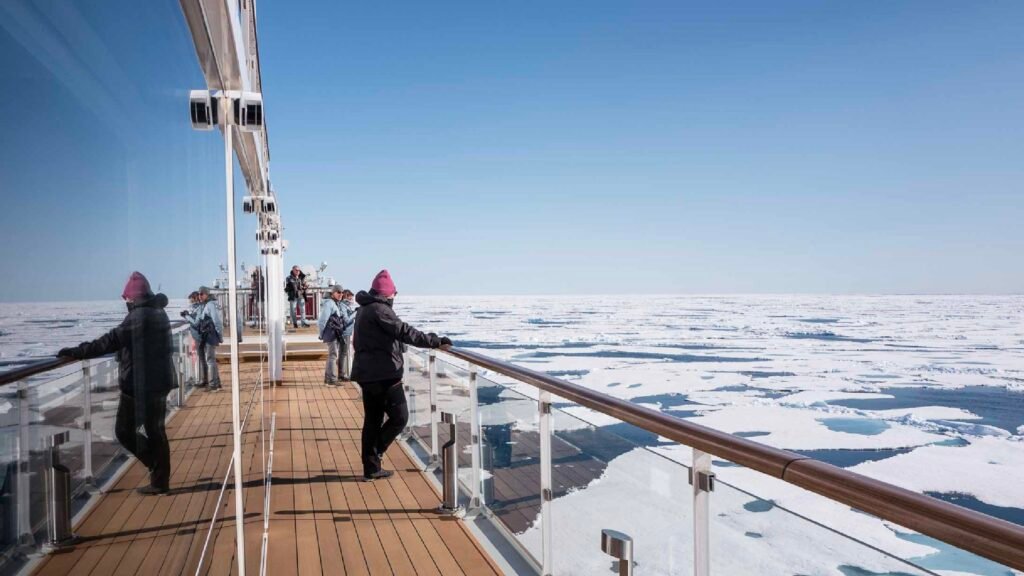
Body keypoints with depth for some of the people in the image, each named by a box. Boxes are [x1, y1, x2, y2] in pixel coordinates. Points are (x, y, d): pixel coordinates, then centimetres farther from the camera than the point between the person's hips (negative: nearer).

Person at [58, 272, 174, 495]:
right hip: (160, 383, 9)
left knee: (124, 431, 3)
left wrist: (75, 352, -20)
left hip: (138, 386, -9)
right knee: (156, 432, 13)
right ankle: (160, 481, 17)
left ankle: (159, 472, 1)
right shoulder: (159, 313, 12)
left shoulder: (138, 317, -17)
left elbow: (110, 341, -24)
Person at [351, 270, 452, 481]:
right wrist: (435, 341, -19)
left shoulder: (364, 309, 17)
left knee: (373, 420, 13)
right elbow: (404, 332, -21)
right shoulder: (379, 309, -14)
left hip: (367, 373, 10)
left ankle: (371, 468, 18)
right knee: (400, 417, 0)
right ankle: (374, 454, 1)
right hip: (384, 374, -10)